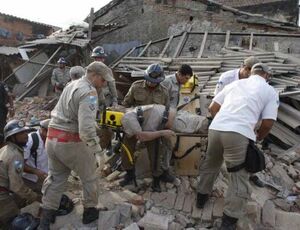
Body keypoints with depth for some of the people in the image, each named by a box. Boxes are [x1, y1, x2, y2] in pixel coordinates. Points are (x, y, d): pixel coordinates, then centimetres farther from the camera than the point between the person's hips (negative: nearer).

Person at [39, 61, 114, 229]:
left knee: (56, 178, 22)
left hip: (52, 139, 8)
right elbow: (86, 128, -29)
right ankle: (90, 211, 31)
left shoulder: (71, 85, 13)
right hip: (71, 143, -8)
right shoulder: (89, 92, -17)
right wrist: (99, 151, -25)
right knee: (89, 177, 15)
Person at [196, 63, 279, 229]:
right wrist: (257, 137, 23)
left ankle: (201, 197, 44)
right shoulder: (270, 91, 13)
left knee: (210, 165, 26)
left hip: (215, 129, 5)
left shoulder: (235, 83, 24)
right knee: (239, 177, 11)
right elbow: (268, 123, 4)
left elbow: (213, 108, 21)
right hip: (239, 134, -4)